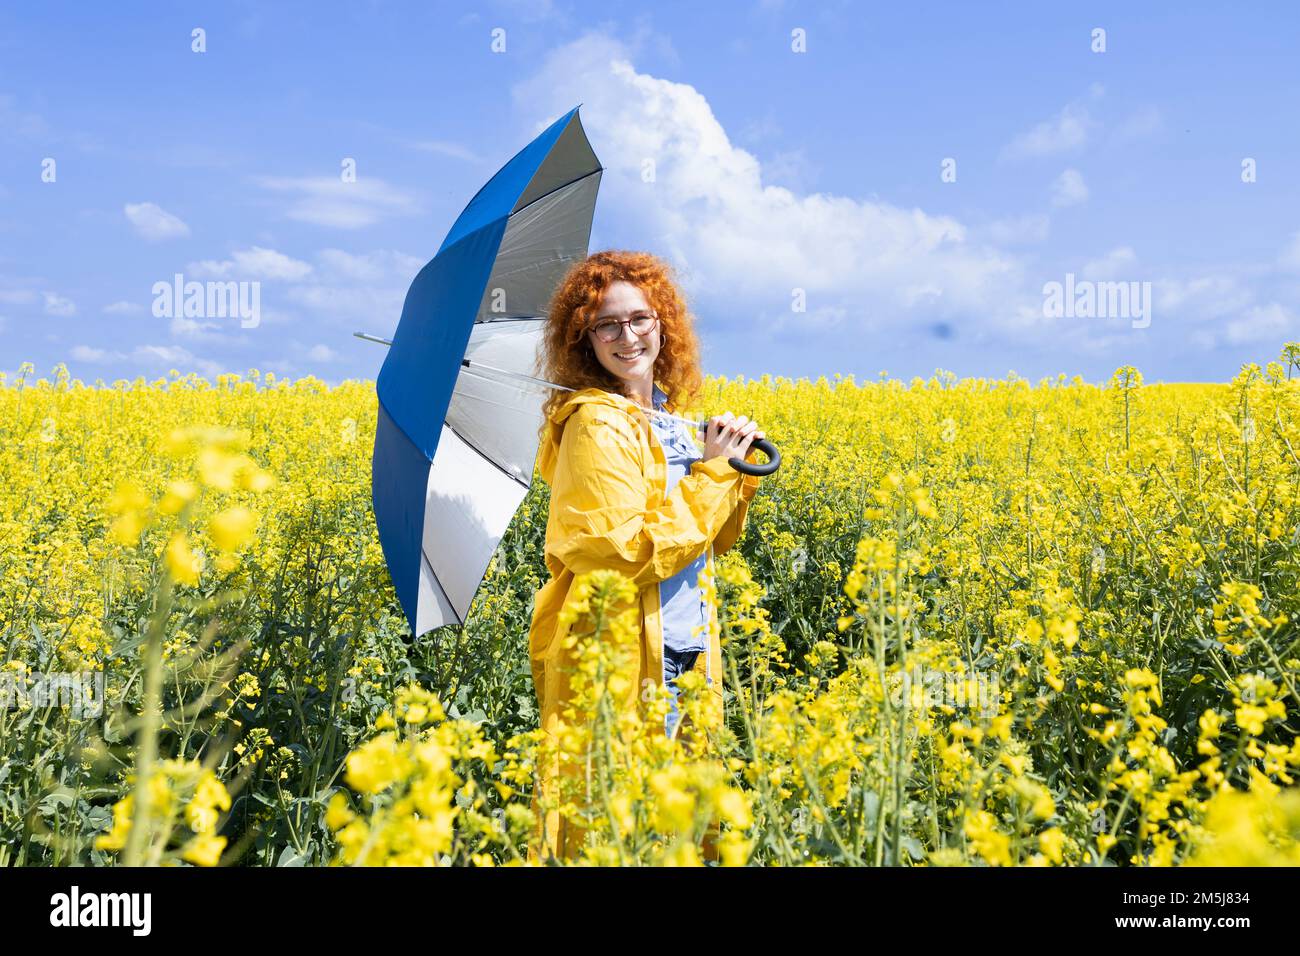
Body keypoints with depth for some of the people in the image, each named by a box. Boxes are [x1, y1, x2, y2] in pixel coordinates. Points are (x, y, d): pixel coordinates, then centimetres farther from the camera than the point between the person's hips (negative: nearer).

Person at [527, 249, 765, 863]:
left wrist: (737, 472, 1)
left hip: (683, 658, 9)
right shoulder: (597, 427, -15)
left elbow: (711, 542, 17)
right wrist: (713, 471, -18)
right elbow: (628, 554, -24)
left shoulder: (664, 417, 10)